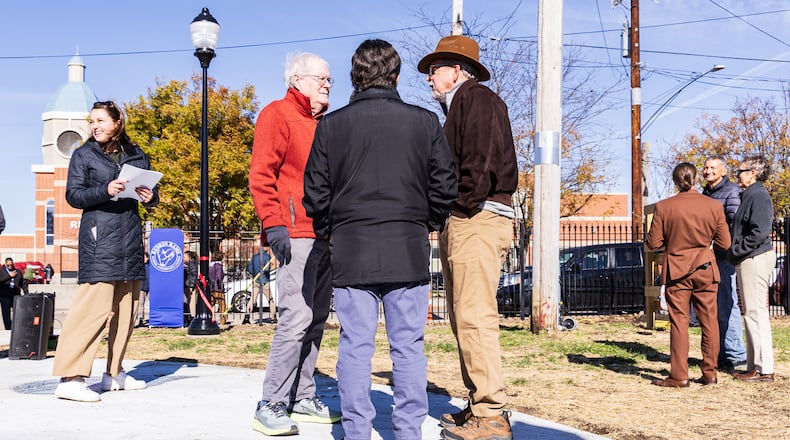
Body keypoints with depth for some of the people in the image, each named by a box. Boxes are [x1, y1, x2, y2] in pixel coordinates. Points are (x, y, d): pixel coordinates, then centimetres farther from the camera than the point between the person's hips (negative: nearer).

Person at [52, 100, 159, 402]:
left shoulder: (137, 156, 16)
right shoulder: (83, 155, 7)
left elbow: (151, 192, 20)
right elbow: (73, 195, -2)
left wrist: (150, 197, -4)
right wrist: (105, 190, -18)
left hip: (130, 239, 5)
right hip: (100, 239, -5)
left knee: (126, 308, 7)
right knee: (95, 305, -16)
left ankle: (114, 373, 19)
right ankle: (70, 378, -15)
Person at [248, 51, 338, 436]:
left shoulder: (322, 125, 23)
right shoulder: (278, 115, -1)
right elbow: (261, 175, -10)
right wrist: (273, 224, -18)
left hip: (325, 236, 9)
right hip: (297, 234, -9)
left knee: (315, 320, 10)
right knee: (297, 317, -14)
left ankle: (303, 398, 18)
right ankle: (271, 405, -7)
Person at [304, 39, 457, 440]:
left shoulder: (331, 125, 1)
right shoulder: (425, 122, 1)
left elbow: (315, 194, 2)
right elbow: (445, 188, 2)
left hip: (351, 252, 0)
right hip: (409, 252, 0)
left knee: (355, 346, 6)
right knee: (409, 346, 6)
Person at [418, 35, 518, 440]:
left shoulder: (477, 98, -3)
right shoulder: (457, 107, 26)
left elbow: (483, 160, -16)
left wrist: (462, 207, -15)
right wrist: (448, 220, 10)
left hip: (478, 220, -10)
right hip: (459, 223, 10)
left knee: (474, 316, -13)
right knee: (463, 318, 11)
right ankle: (478, 406, 18)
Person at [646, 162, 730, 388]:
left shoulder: (664, 207, -10)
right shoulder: (714, 206, -4)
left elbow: (653, 243, -7)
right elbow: (724, 243, 0)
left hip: (676, 270, -2)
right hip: (705, 269, 2)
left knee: (679, 322, 3)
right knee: (709, 321, 10)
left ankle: (679, 376, 3)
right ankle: (710, 373, 16)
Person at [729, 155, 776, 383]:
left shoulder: (758, 195, -14)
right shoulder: (750, 195, 17)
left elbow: (760, 231, -22)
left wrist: (736, 251, -16)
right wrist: (735, 253, 11)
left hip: (754, 259, -11)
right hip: (749, 260, 11)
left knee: (755, 313, -8)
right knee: (753, 313, 13)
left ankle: (764, 369, -4)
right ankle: (755, 365, 20)